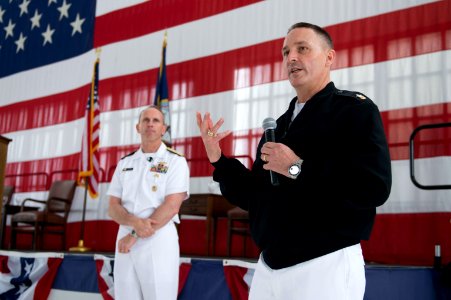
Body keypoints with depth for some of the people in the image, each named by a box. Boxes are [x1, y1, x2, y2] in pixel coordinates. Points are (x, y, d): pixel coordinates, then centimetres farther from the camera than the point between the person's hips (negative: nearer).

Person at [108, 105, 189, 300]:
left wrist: (135, 235, -13)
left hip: (159, 240, -4)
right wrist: (135, 222, -15)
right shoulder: (125, 163, 12)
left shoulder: (175, 161, -2)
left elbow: (171, 207, -12)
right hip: (125, 241, 4)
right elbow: (113, 208, 6)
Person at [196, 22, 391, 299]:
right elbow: (254, 197, 15)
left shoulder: (355, 109, -6)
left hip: (325, 266, -6)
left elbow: (375, 185, -21)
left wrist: (298, 168, -19)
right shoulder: (279, 125, 15)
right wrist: (219, 160, 1)